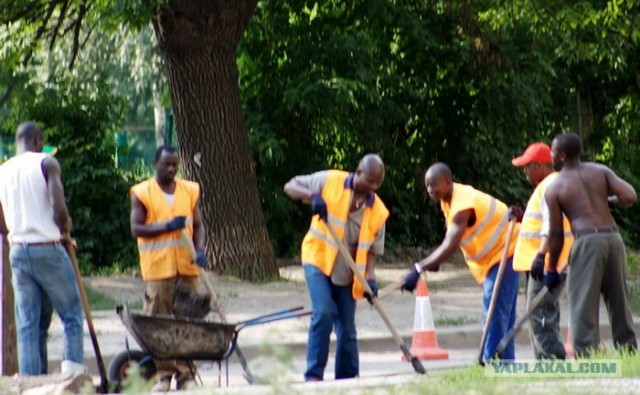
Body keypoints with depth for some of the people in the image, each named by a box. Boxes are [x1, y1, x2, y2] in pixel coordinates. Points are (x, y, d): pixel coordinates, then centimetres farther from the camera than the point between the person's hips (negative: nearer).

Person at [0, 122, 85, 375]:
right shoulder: (46, 164, -7)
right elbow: (59, 209, -18)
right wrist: (65, 228, 1)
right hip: (48, 250, -5)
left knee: (28, 325, 6)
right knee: (72, 314, 4)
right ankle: (73, 367, -10)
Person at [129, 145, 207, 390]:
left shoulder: (190, 191, 12)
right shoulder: (142, 193, 1)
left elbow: (198, 225, 12)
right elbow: (136, 228, -5)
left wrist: (200, 249, -7)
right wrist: (167, 226, -16)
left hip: (186, 267, 3)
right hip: (157, 268, -3)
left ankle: (186, 374, 5)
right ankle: (163, 374, 2)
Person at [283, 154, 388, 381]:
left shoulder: (377, 211, -4)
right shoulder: (329, 181, -10)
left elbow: (371, 249, 0)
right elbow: (290, 187, -4)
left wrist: (370, 277, -17)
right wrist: (312, 196, -25)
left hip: (346, 273, 4)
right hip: (318, 260, -3)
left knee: (347, 328, 7)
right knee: (324, 313, -20)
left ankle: (348, 379, 18)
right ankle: (314, 375, -15)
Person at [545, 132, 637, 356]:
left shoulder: (554, 188, 3)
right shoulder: (600, 171, 11)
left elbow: (556, 234, 1)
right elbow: (630, 196, -1)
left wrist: (552, 269, 10)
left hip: (587, 241, -4)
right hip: (614, 238, 4)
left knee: (583, 304, -3)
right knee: (619, 301, 13)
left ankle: (586, 356, -10)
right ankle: (628, 350, 16)